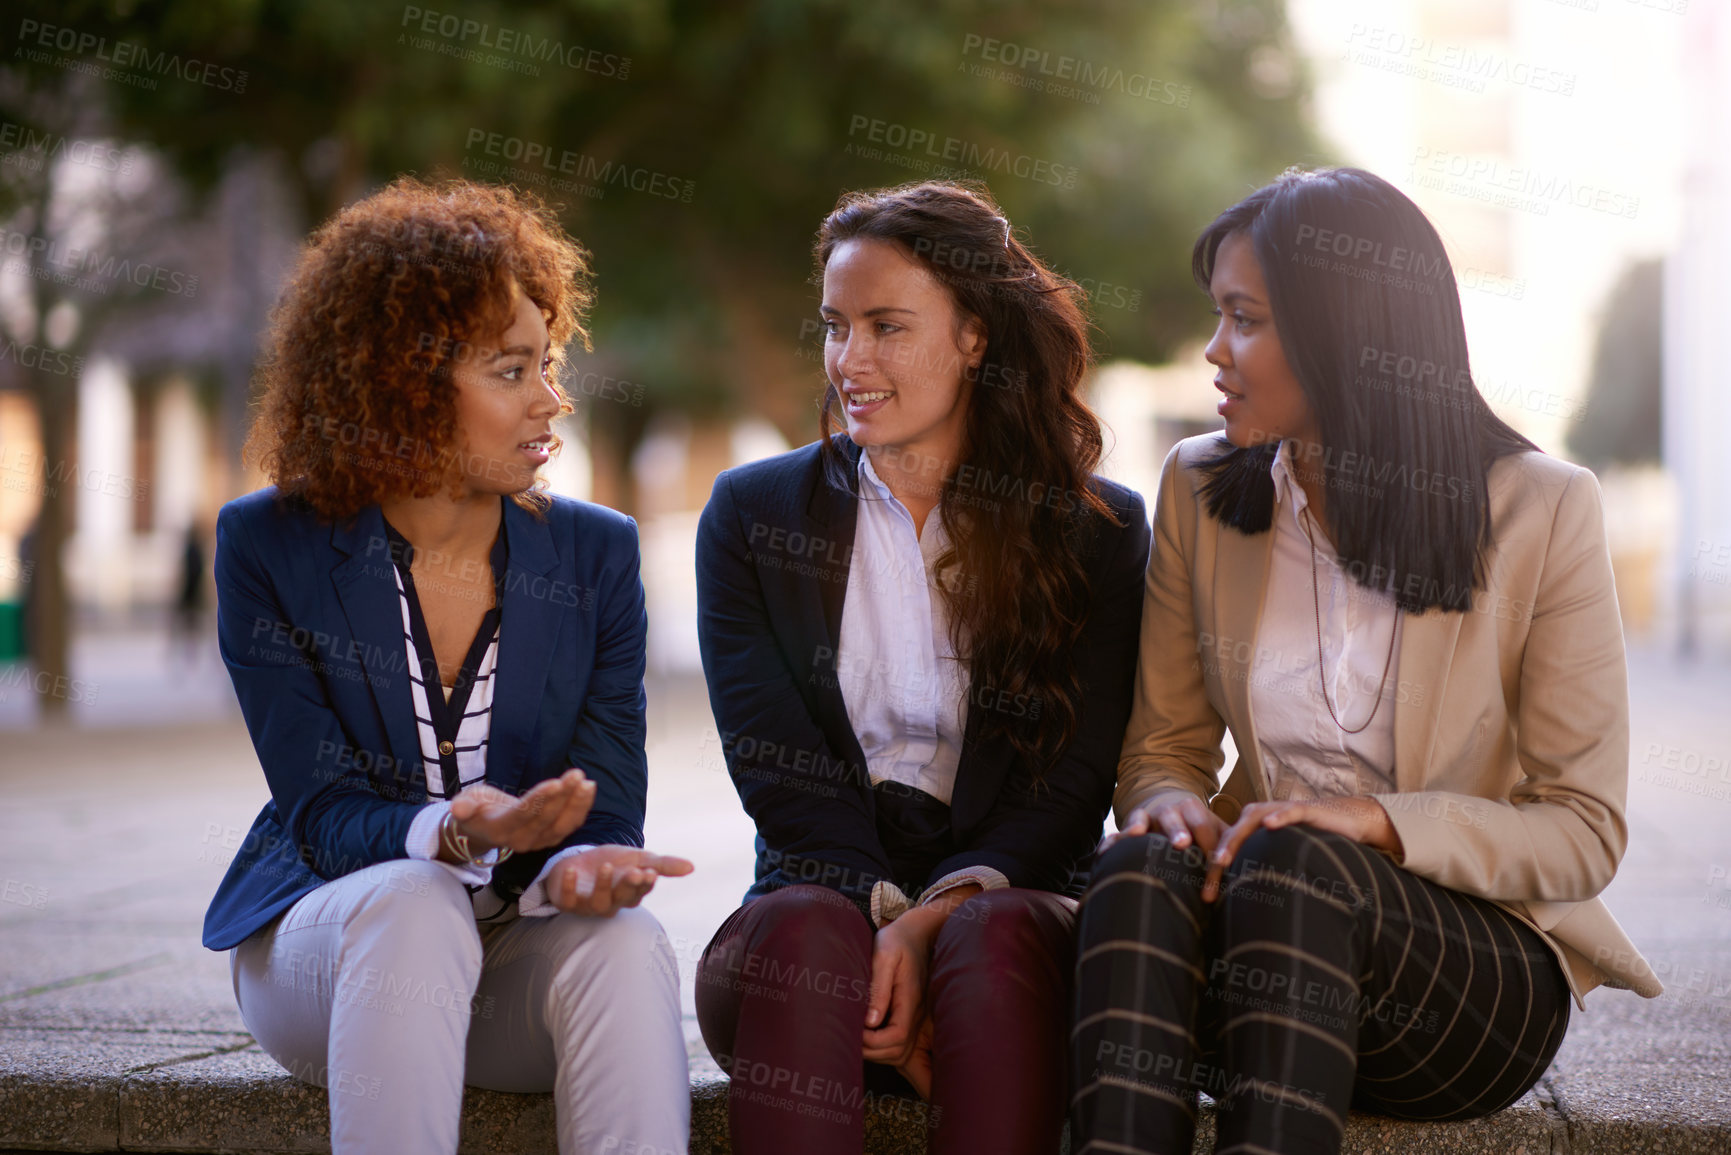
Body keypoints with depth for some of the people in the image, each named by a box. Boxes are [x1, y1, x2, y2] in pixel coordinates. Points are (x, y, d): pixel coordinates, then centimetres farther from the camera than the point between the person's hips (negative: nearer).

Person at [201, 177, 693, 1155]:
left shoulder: (596, 555, 0)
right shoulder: (270, 549, -5)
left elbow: (604, 811, -4)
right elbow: (323, 813, -11)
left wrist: (580, 867, -30)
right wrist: (455, 834, -34)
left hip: (526, 945, 1)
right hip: (322, 942, -1)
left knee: (622, 939, -32)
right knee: (412, 907, -36)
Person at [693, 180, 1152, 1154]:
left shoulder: (1099, 530, 10)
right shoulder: (754, 513, 13)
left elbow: (1078, 773, 0)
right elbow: (773, 764, 1)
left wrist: (944, 912, -18)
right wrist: (890, 915, -15)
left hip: (1011, 900, 0)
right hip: (828, 895, 1)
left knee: (995, 934, -35)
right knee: (805, 928, -34)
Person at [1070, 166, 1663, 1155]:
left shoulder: (1543, 511, -4)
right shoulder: (1201, 491, 8)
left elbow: (1584, 833, -4)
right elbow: (1164, 749, 12)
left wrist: (1379, 822, -20)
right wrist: (1175, 808, -13)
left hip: (1487, 963, -3)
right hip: (1262, 909, 3)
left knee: (1295, 869, -36)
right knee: (1140, 872, -32)